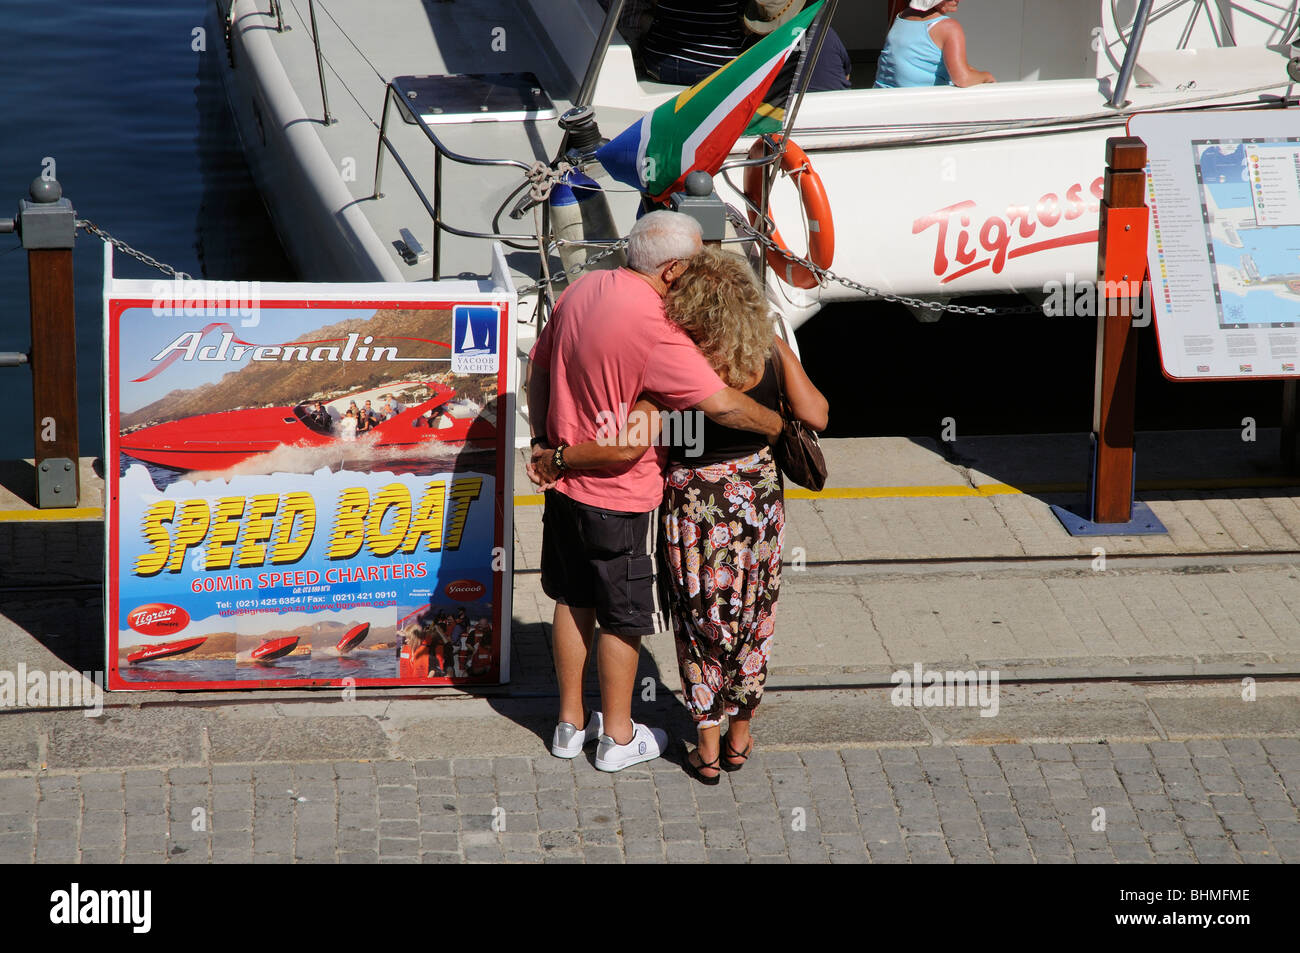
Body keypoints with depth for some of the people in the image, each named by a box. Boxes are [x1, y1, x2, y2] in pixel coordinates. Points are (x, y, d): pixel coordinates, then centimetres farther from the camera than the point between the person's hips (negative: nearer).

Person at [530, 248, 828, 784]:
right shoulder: (772, 352, -11)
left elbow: (631, 444, -31)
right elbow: (816, 417, -7)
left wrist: (558, 457, -19)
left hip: (696, 504, -4)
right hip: (760, 498, 4)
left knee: (700, 624, 14)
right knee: (752, 622, 20)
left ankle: (707, 751, 23)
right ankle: (739, 740, 33)